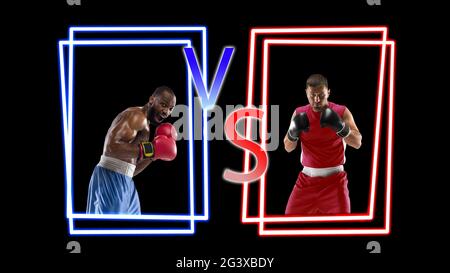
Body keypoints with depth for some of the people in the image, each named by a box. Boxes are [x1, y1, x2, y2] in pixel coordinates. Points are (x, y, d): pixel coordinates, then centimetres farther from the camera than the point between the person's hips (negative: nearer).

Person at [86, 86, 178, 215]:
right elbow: (111, 146, -24)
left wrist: (154, 153, 9)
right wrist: (149, 149, -21)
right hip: (110, 178, -10)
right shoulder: (137, 116, -9)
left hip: (125, 181, 10)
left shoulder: (145, 126, 21)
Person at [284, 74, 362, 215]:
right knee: (291, 215, 3)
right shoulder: (299, 113, 1)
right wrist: (294, 131, -18)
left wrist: (339, 126, -29)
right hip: (307, 178, 3)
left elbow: (357, 143, -14)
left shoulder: (341, 112, -6)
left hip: (334, 178, -2)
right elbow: (288, 148, 2)